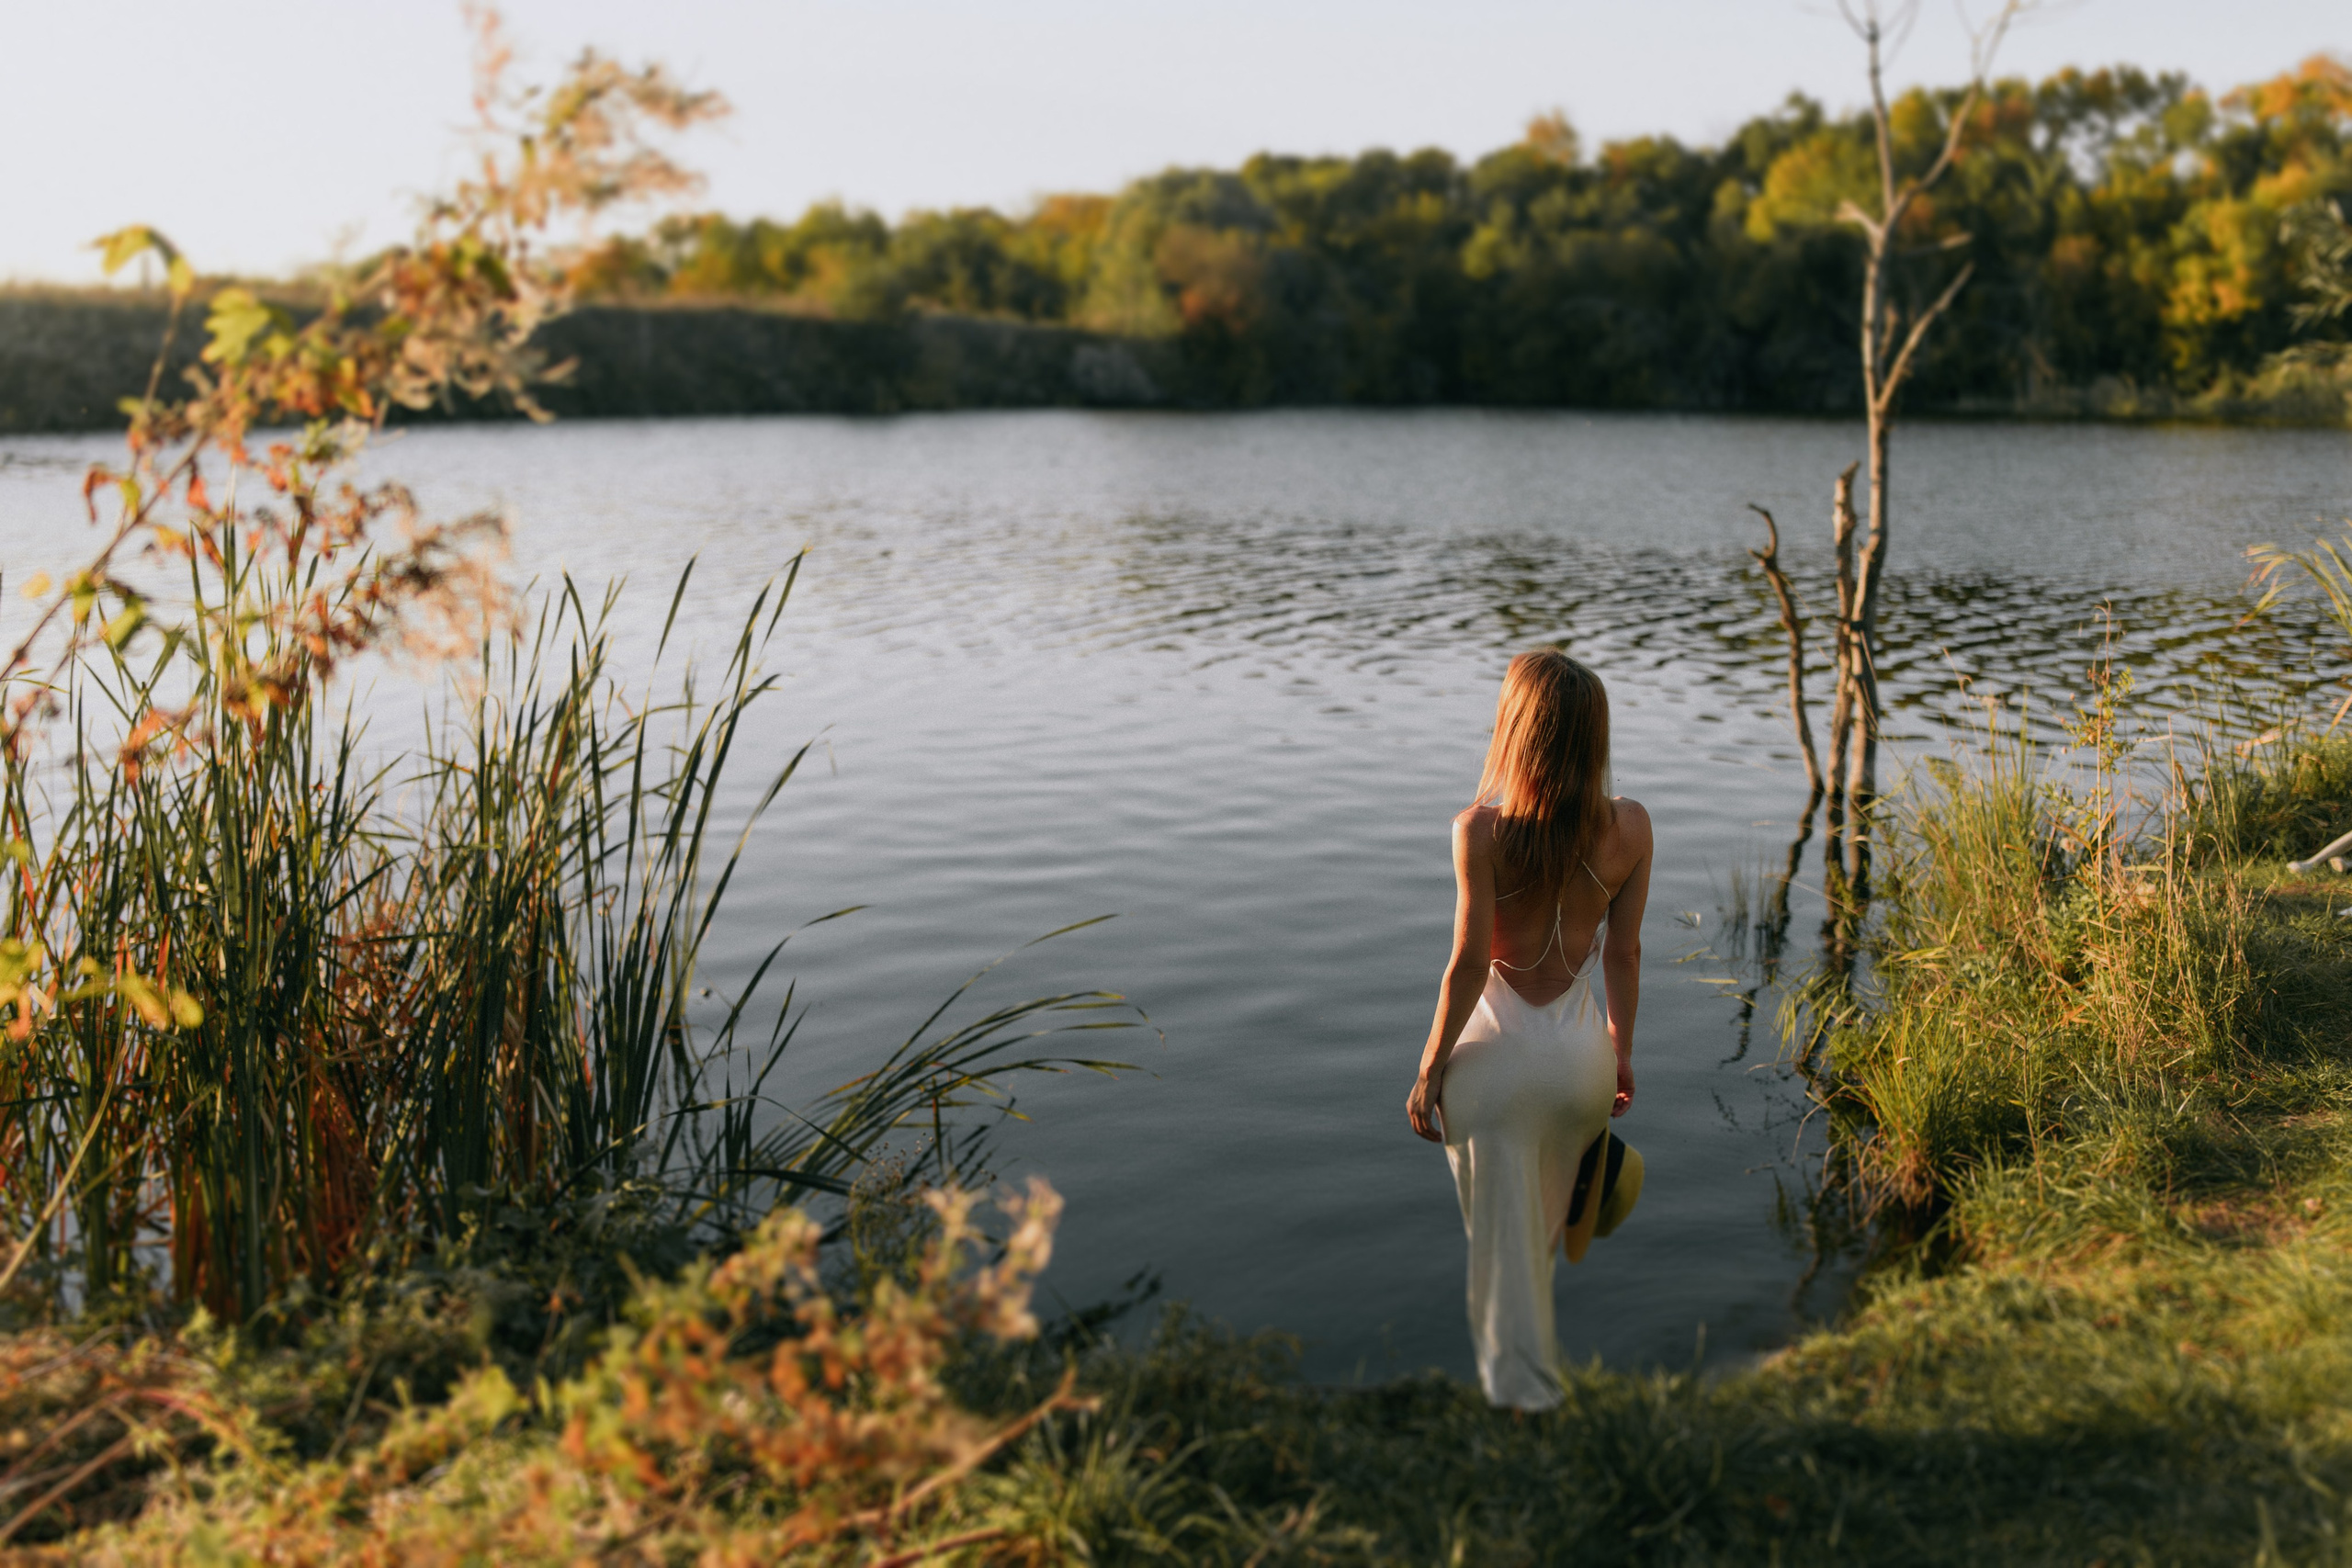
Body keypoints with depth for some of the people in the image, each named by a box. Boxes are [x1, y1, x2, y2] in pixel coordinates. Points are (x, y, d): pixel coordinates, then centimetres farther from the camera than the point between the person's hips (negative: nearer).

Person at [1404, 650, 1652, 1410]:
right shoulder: (1629, 828, -10)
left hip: (1496, 1054, -4)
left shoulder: (1482, 829, -21)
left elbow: (1468, 965, -17)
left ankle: (1524, 1384, 27)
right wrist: (1621, 1050, 15)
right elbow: (1623, 956, 0)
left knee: (1503, 1232, 14)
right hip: (1581, 1053, 4)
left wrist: (1428, 1070, -5)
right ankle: (1522, 1350, 51)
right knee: (1545, 1221, 28)